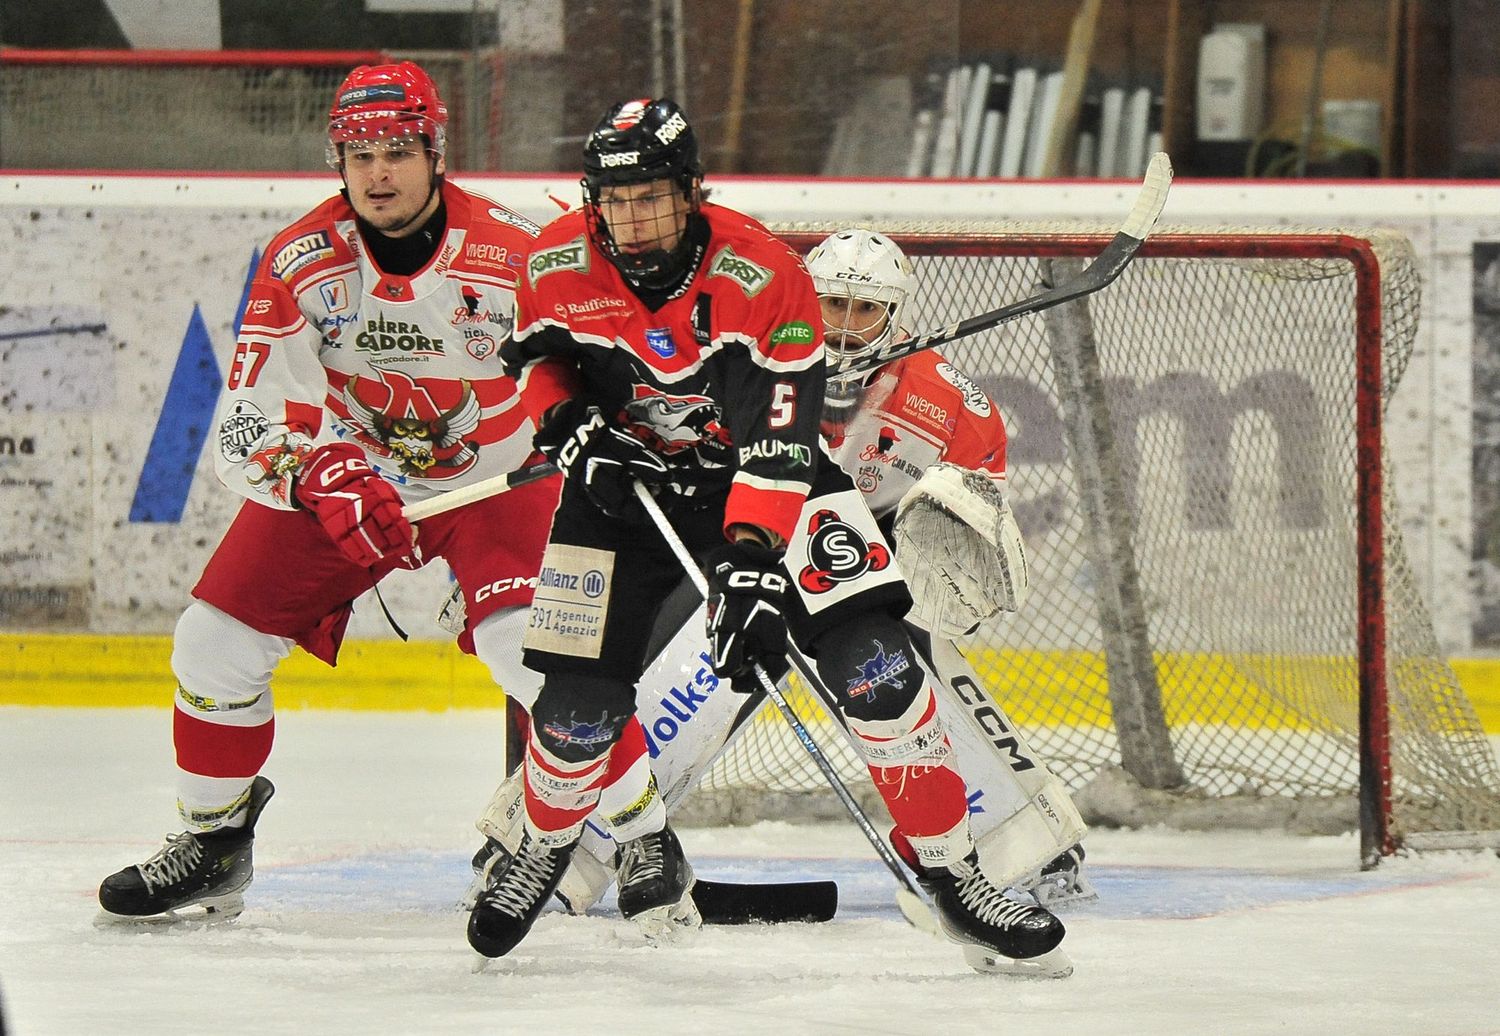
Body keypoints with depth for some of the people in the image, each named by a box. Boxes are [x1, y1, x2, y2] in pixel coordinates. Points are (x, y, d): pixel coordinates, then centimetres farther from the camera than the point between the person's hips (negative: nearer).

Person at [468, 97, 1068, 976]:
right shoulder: (558, 267, -16)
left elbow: (778, 441, -31)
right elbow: (535, 355, 6)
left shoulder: (763, 276, -27)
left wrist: (751, 560, -39)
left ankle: (954, 873, -9)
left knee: (869, 656, -18)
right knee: (582, 697, -6)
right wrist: (572, 427, -12)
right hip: (626, 476, 2)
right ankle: (545, 848, 27)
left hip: (760, 475, -2)